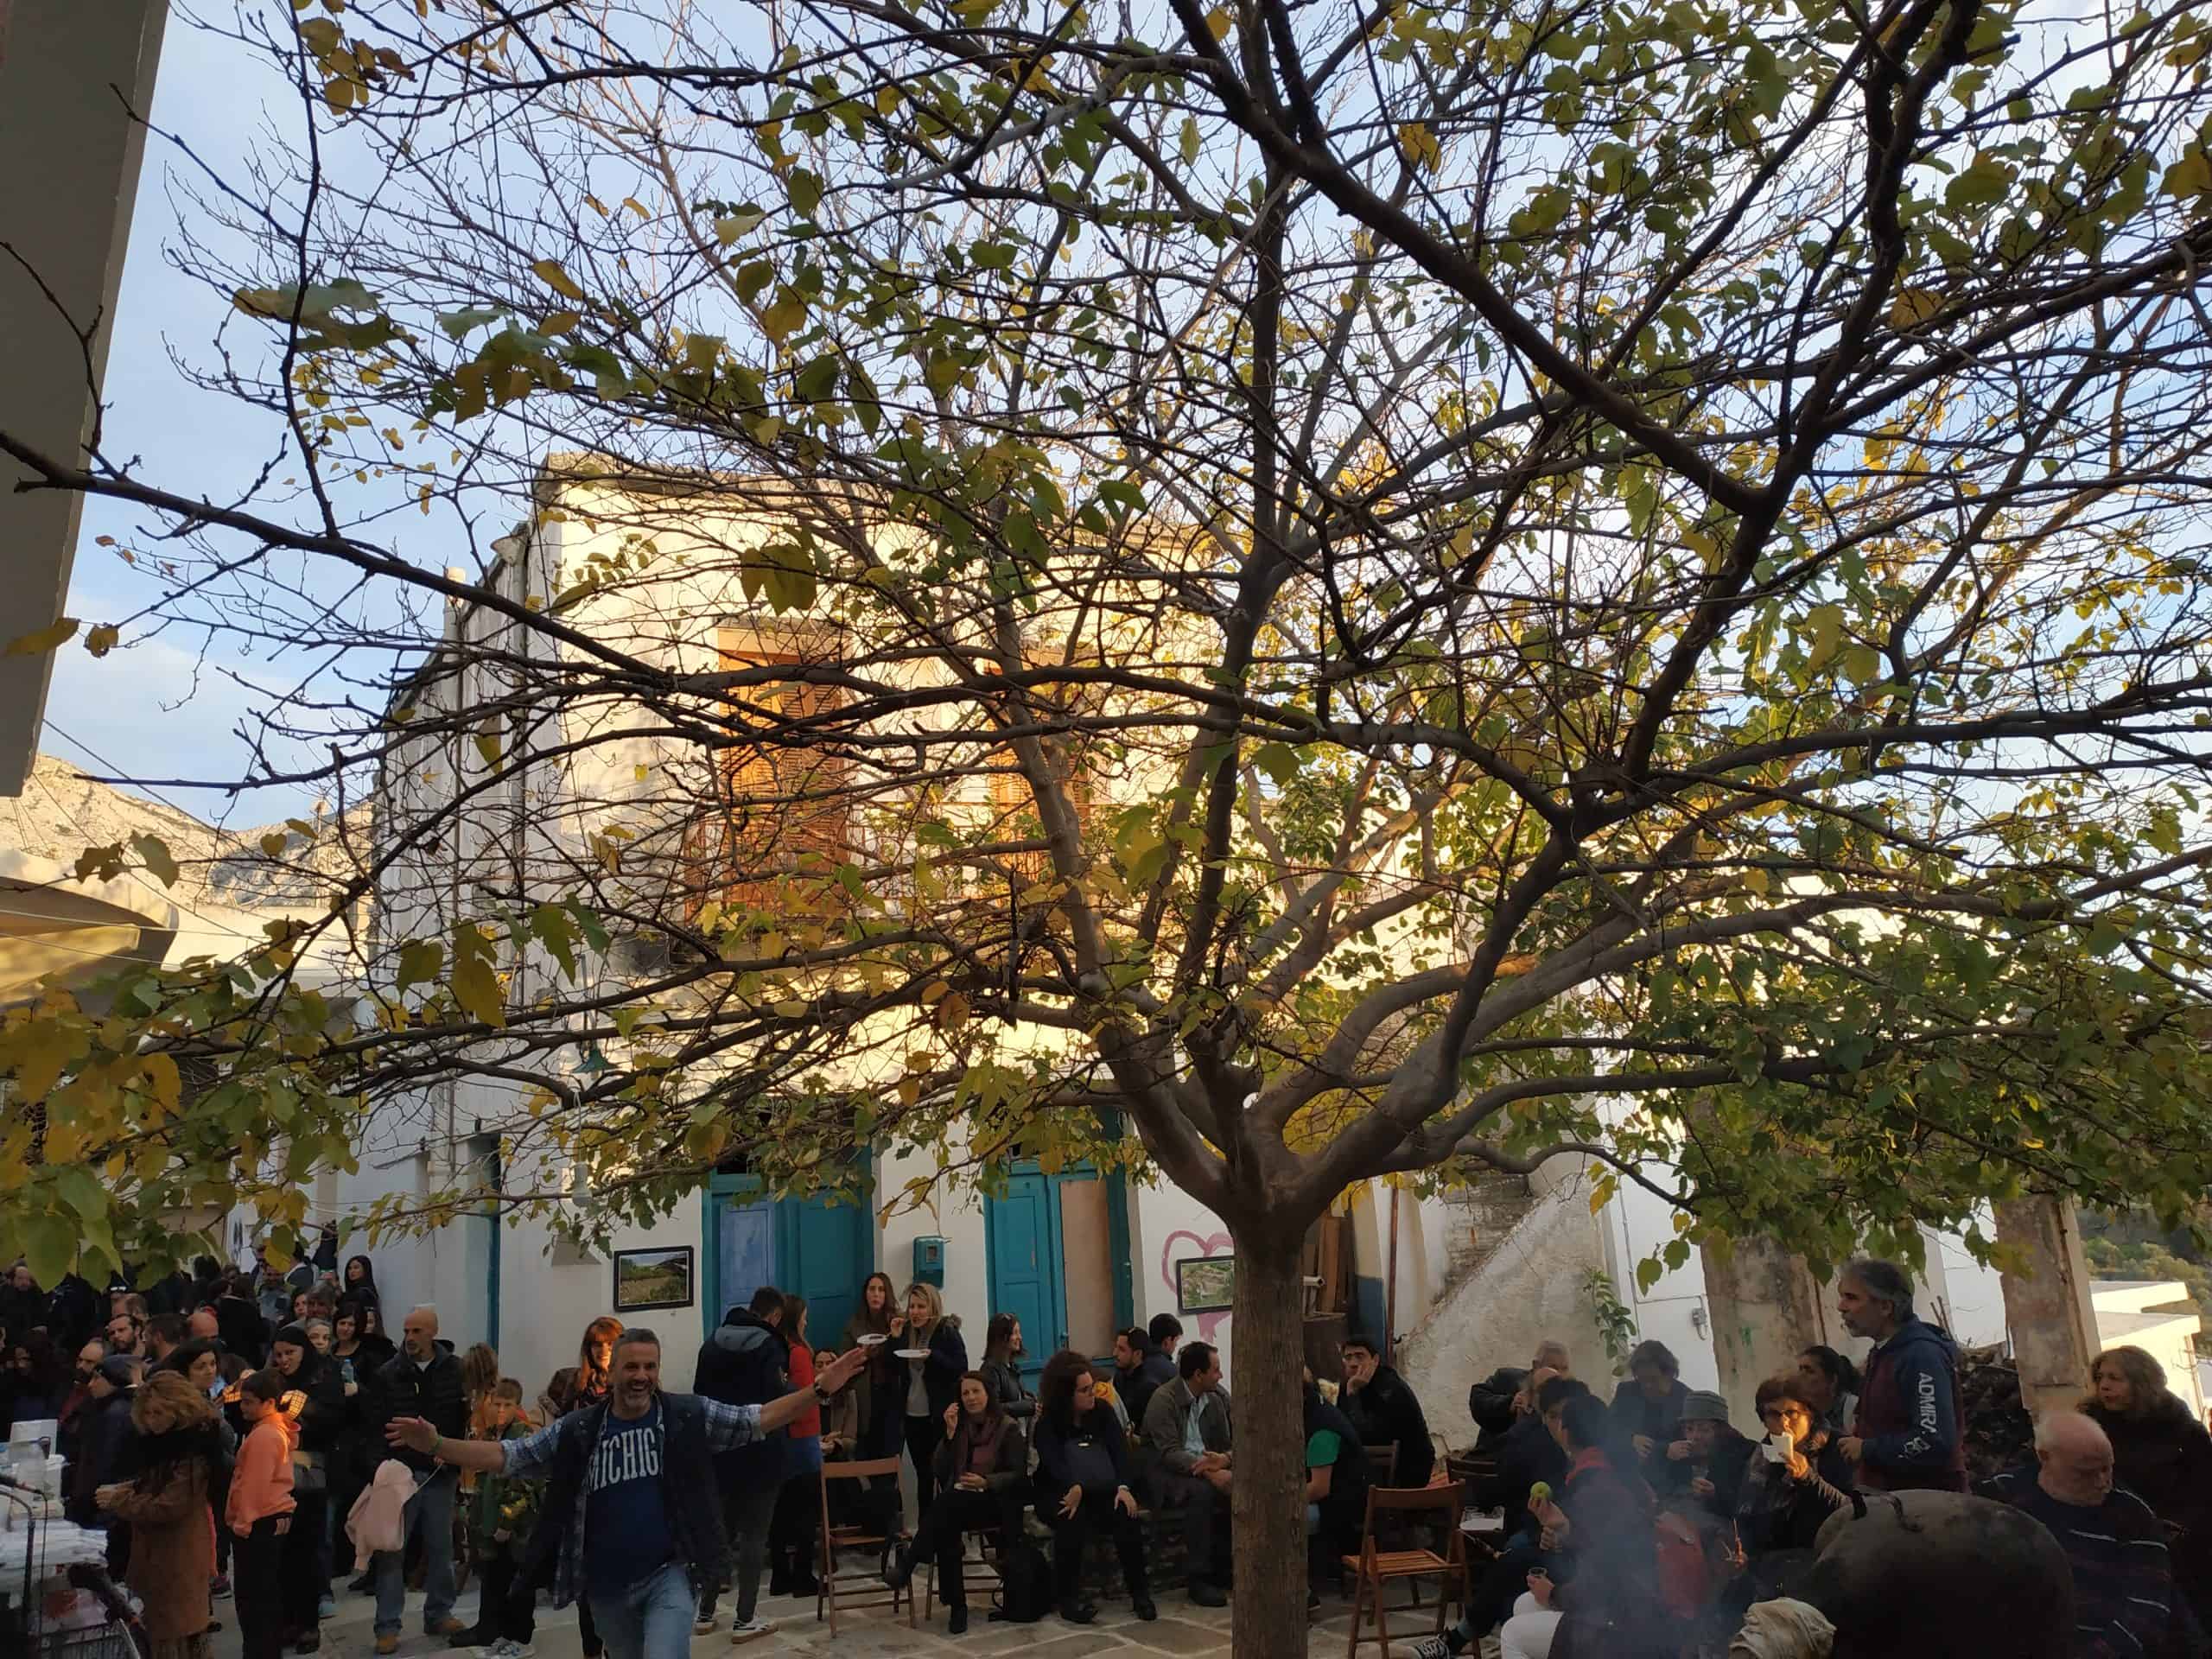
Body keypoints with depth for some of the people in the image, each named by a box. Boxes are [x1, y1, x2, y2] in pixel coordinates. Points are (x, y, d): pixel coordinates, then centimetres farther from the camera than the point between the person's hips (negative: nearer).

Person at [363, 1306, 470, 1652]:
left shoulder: (456, 1371, -3)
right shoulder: (387, 1375, -4)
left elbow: (468, 1416, -4)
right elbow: (374, 1424, -8)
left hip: (440, 1474, 1)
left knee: (440, 1547, 12)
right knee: (391, 1549, 4)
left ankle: (438, 1614, 25)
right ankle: (388, 1625, 12)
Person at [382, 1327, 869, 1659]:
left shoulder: (689, 1416, -5)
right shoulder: (577, 1431, -1)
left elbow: (758, 1418, -8)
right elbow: (504, 1455, -2)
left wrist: (819, 1390, -20)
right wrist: (435, 1445, -15)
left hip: (670, 1573, -3)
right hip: (607, 1587, 3)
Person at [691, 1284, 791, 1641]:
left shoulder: (713, 1341, 7)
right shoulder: (768, 1345, -13)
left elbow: (699, 1393, 14)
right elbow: (777, 1400, -21)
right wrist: (792, 1387, -2)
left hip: (717, 1452, 6)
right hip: (759, 1455, -6)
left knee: (717, 1531, 17)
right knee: (753, 1535, 3)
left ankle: (704, 1613, 22)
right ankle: (745, 1619, 6)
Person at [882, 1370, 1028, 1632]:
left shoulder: (1008, 1428, 0)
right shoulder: (959, 1425, 13)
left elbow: (1019, 1474, -4)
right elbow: (939, 1472, 3)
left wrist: (986, 1482, -19)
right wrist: (950, 1432, -8)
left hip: (995, 1501, -4)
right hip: (958, 1500, 4)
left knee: (947, 1505, -35)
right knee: (946, 1529, -32)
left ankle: (907, 1562, -32)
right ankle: (956, 1605, -29)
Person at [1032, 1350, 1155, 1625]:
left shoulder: (1102, 1412, 7)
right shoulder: (1048, 1422, -3)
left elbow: (1120, 1449, -5)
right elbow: (1053, 1462, -20)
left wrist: (1123, 1486, -24)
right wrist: (1075, 1488, -41)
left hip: (1102, 1492, 3)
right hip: (1060, 1494, -2)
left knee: (1127, 1512, -27)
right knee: (1073, 1519, -34)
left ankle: (1139, 1592, -19)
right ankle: (1067, 1598, -25)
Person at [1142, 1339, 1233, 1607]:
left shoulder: (1218, 1397, 9)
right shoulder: (1164, 1399, -12)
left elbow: (1233, 1442, 4)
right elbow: (1169, 1453, -21)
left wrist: (1226, 1458, -21)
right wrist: (1207, 1470, -35)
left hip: (1205, 1466, 6)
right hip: (1168, 1474, -6)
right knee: (1201, 1492, -36)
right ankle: (1200, 1578, -27)